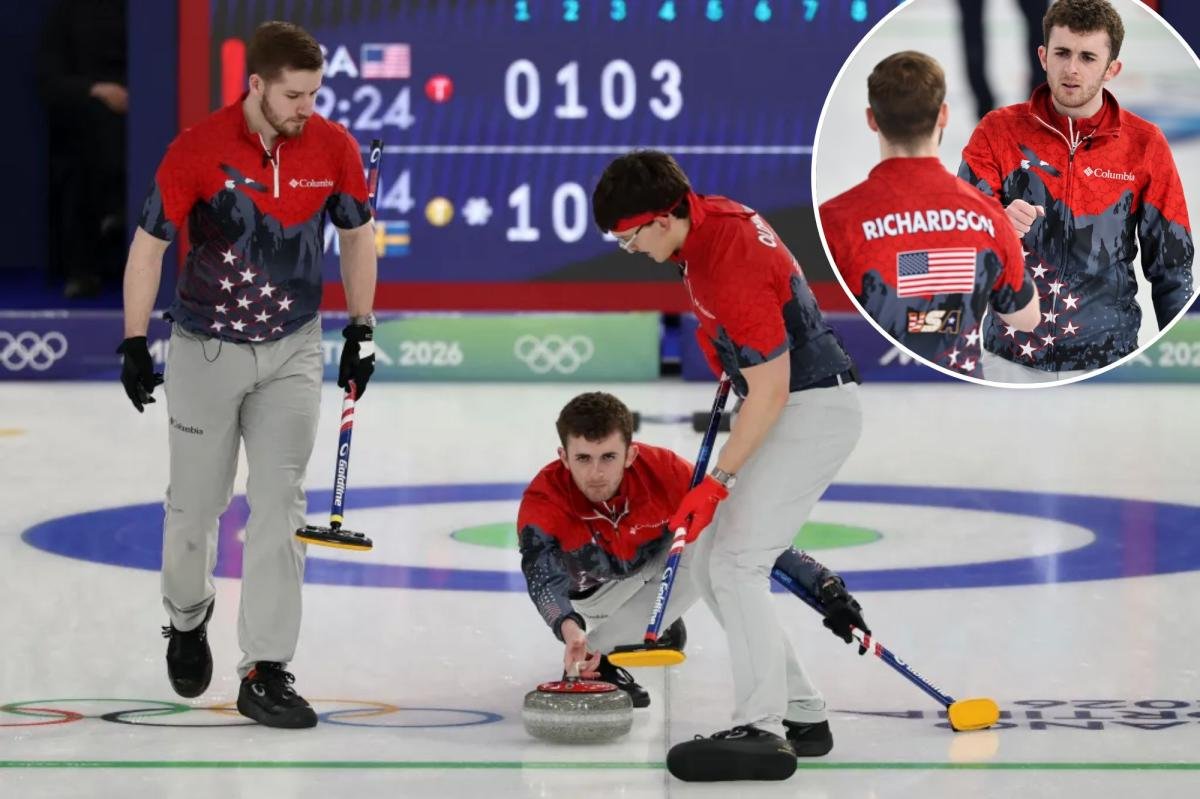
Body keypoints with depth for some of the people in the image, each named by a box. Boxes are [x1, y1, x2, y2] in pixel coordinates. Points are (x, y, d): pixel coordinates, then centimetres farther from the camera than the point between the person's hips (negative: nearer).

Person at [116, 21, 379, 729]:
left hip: (292, 351, 2)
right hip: (206, 350, -1)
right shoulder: (198, 151, -17)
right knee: (196, 504, 7)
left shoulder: (334, 148, -9)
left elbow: (357, 235, 7)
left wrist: (362, 331, 8)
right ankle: (188, 619, 38)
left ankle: (266, 672, -5)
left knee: (280, 503, -7)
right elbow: (150, 244, -8)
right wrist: (135, 345, -10)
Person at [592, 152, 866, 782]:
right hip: (788, 405, 10)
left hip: (813, 410, -10)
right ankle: (799, 712, 14)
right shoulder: (706, 213, 1)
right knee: (711, 567, 9)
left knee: (736, 562, -18)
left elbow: (769, 391, -25)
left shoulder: (731, 270, -28)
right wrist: (726, 354, 25)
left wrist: (716, 485, -22)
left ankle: (761, 733, -20)